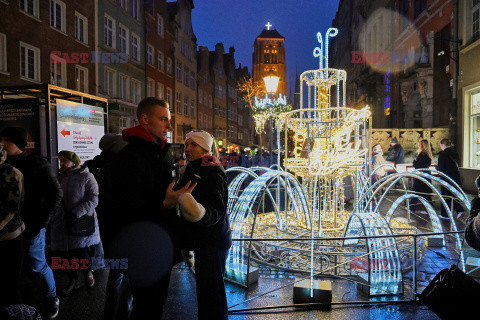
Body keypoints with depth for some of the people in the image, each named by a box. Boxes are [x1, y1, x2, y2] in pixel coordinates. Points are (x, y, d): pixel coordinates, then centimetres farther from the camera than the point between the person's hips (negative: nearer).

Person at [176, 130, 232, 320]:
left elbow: (216, 210, -29)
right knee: (205, 288, 21)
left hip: (212, 243, -10)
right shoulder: (194, 171, 15)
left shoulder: (212, 173, -16)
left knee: (211, 291, -6)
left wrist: (201, 213, -48)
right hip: (204, 240, 10)